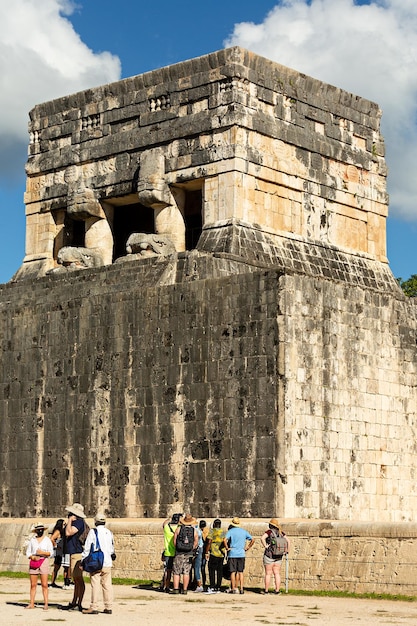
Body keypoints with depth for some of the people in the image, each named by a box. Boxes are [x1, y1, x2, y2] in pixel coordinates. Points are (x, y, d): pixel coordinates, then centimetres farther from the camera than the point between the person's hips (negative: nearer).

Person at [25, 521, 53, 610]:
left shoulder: (47, 540, 6)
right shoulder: (32, 540, 11)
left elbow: (51, 552, 2)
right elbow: (28, 552, 11)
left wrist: (43, 553, -14)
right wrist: (32, 557, -8)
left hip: (44, 561, -2)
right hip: (34, 562, 2)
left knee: (44, 584, -5)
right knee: (33, 584, 3)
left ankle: (46, 604, -4)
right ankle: (31, 603, 6)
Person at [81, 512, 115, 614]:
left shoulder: (93, 532, -6)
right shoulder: (109, 533, 10)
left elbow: (87, 548, -5)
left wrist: (82, 562, 0)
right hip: (107, 563, 5)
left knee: (95, 585, -5)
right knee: (107, 585, 7)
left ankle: (94, 607, -5)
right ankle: (109, 607, 8)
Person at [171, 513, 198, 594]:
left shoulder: (179, 529, -1)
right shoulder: (194, 531, 2)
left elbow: (174, 541, -1)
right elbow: (196, 543, 2)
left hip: (179, 554, -1)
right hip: (189, 554, 1)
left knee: (176, 572, 4)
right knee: (186, 572, 3)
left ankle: (176, 589, -2)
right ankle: (184, 589, 2)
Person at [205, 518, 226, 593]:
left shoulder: (212, 531, -5)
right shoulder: (224, 532, 10)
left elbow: (209, 542, -11)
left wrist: (206, 553, -8)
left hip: (213, 553, -5)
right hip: (222, 554, 5)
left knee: (212, 570, -3)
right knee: (219, 571, 8)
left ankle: (212, 587, -10)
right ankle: (218, 588, 10)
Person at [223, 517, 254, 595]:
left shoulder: (230, 531, -4)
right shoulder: (244, 531, 9)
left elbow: (225, 540, -19)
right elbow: (252, 540, 9)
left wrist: (227, 548, -7)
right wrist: (247, 548, 10)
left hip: (232, 554, -3)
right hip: (241, 554, 3)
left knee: (233, 572, 3)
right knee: (240, 572, 8)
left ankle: (233, 588, 4)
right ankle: (241, 588, 6)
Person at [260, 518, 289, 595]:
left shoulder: (269, 532, -10)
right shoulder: (281, 533, 5)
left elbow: (262, 538, -26)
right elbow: (288, 541, 4)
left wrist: (265, 546, -15)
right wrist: (287, 550, 12)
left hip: (269, 555, -4)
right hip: (278, 557, 4)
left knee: (268, 573, 1)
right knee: (277, 573, 8)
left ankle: (266, 590, 5)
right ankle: (277, 590, 5)